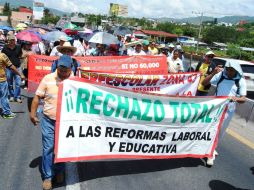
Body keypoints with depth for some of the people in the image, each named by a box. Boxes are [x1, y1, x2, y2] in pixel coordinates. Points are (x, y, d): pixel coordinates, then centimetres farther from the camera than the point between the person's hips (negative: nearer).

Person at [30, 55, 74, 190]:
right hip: (48, 120, 0)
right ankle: (47, 176, 19)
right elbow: (37, 96, 1)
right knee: (48, 148, 4)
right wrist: (32, 113, -2)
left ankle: (59, 171, 37)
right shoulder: (48, 79, -6)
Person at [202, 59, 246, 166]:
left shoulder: (241, 81, -8)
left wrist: (236, 98, -31)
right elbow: (204, 83, -9)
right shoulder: (220, 75, -9)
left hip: (228, 110, 1)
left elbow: (243, 99, -8)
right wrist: (213, 73, -23)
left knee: (220, 132, 12)